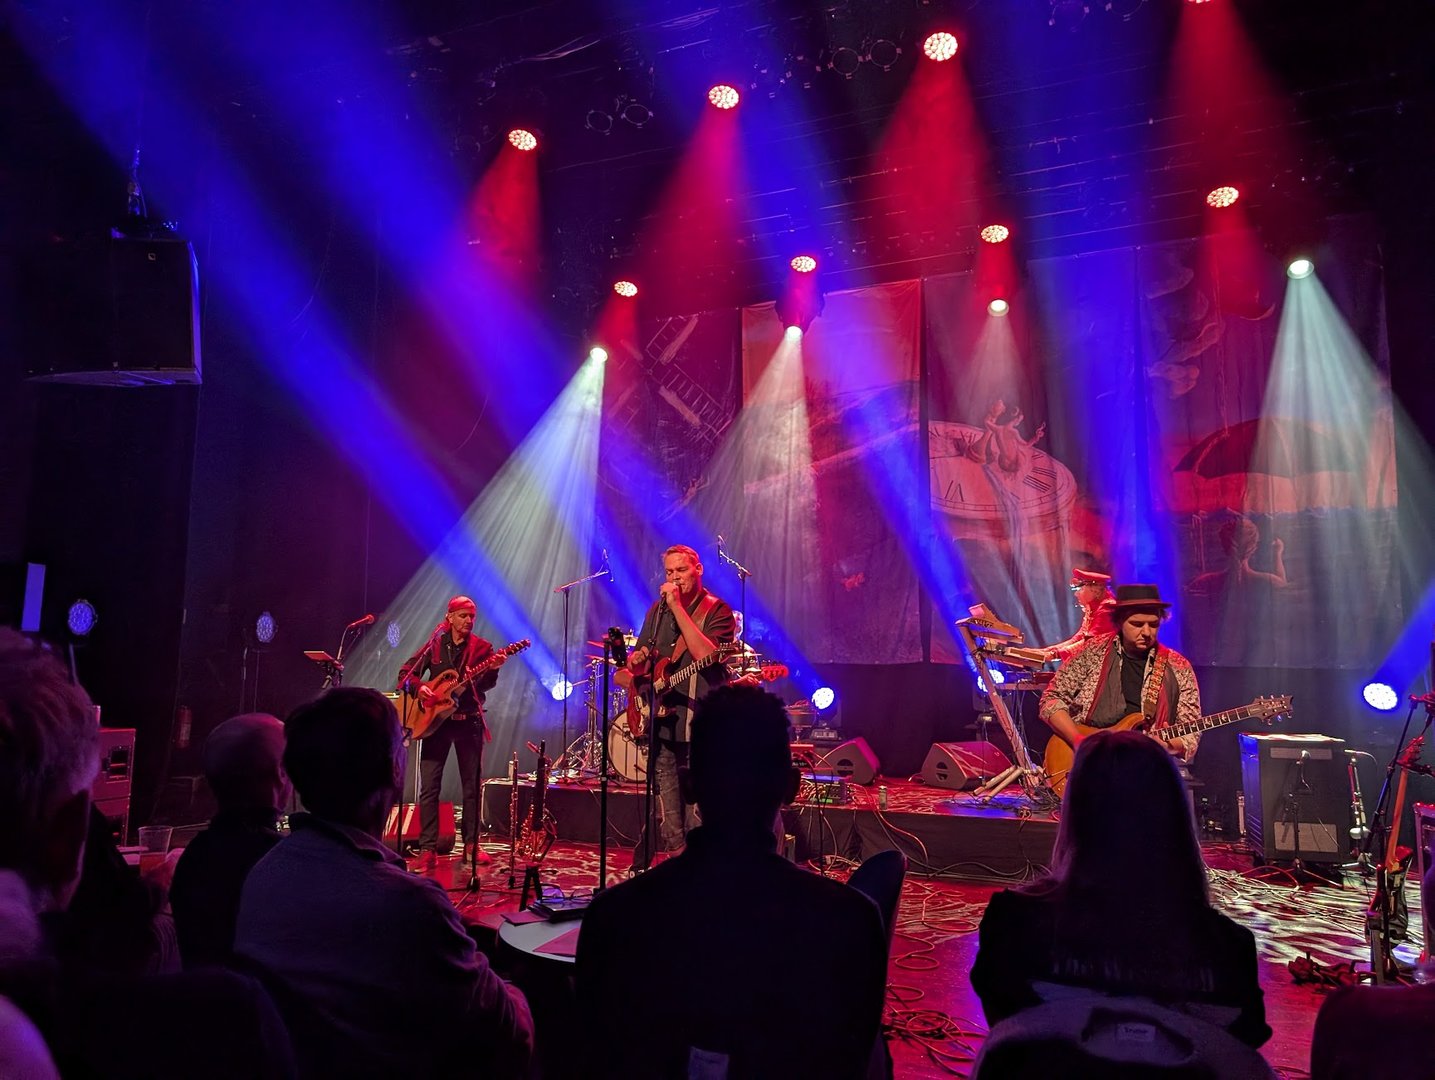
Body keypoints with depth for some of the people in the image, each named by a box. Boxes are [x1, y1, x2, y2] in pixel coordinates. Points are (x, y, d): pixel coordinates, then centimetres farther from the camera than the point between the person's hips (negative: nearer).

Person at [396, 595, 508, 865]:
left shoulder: (481, 647, 2)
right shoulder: (434, 644, 5)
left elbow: (486, 683, -11)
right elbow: (406, 673, 6)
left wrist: (494, 668, -32)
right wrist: (419, 688, -14)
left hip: (469, 721, 0)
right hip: (435, 719, 0)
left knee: (472, 785, 5)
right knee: (429, 786, -1)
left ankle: (471, 843, 15)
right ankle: (427, 847, 6)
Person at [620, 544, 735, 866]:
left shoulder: (716, 610, -4)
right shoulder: (658, 609, 13)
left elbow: (706, 655, -21)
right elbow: (639, 657, 22)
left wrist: (677, 608, -20)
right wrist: (635, 663, -3)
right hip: (661, 723, 5)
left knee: (697, 819, -3)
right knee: (667, 817, 10)